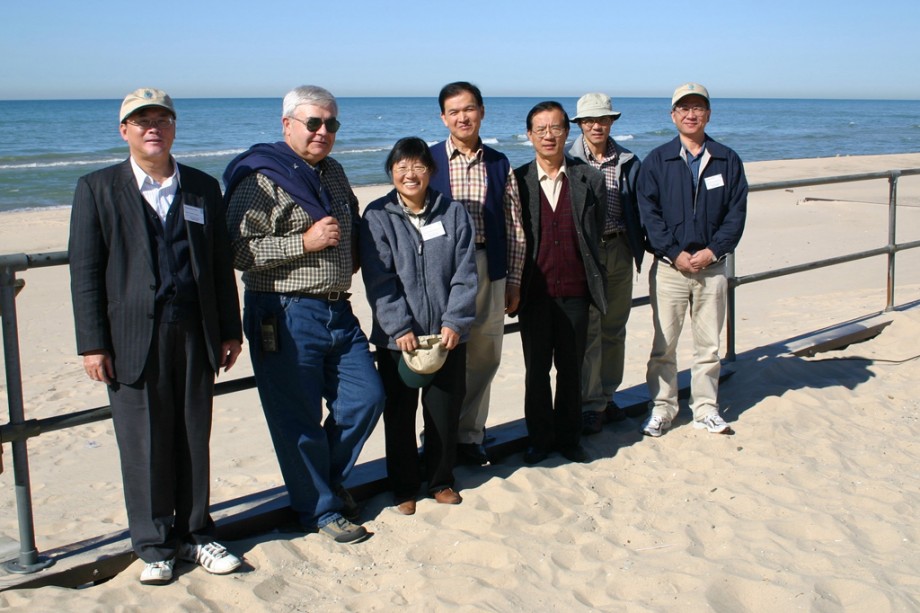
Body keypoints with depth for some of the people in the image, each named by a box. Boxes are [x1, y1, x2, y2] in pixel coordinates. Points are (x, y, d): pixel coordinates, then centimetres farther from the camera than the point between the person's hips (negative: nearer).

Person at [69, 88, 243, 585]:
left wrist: (229, 330, 9)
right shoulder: (97, 189, 2)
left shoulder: (203, 188, 11)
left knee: (195, 440, 10)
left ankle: (195, 534, 24)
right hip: (133, 337, -2)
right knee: (144, 446, 5)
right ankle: (154, 546, 19)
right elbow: (85, 273, -2)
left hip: (194, 335, 3)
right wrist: (92, 344, -7)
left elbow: (221, 264, 12)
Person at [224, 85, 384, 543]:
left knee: (366, 397, 9)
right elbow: (238, 251, -18)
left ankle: (331, 480, 32)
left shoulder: (332, 172, 14)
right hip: (286, 317, -7)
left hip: (338, 312, 8)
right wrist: (304, 242, -20)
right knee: (299, 419, 1)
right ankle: (319, 509, 19)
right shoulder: (260, 179, -10)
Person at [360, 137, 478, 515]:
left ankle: (441, 481, 30)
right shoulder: (377, 216, -3)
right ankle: (404, 487, 25)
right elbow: (379, 279, -9)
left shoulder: (453, 213, 2)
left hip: (448, 336, 2)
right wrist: (400, 327, -17)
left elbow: (465, 274, -2)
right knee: (399, 414, 9)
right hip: (396, 338, -1)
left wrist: (455, 322, -12)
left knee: (445, 412, 11)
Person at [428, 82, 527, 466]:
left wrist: (514, 279, 6)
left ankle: (469, 435, 23)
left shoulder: (499, 165, 9)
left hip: (489, 271, 3)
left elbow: (514, 227, 9)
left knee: (484, 356, 7)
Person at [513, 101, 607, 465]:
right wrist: (513, 287, -2)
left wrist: (593, 280, 6)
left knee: (571, 368, 11)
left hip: (575, 291, 1)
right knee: (536, 369, 9)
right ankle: (539, 439, 23)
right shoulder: (517, 181, -1)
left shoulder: (590, 180, 2)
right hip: (534, 293, -1)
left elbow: (596, 234, 8)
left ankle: (569, 438, 26)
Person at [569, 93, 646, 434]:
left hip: (619, 251, 4)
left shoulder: (628, 162, 7)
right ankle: (591, 405, 7)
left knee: (614, 330, 11)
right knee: (587, 332, -2)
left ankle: (607, 398, 24)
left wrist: (640, 247, 2)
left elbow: (638, 210, 11)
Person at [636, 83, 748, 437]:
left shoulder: (727, 161, 7)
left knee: (709, 345, 8)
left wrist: (712, 251, -10)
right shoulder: (657, 161, 3)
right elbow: (648, 212, -4)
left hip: (712, 266, 2)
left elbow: (736, 212, 3)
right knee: (664, 344, 2)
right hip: (669, 266, -1)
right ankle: (662, 409, 12)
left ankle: (706, 409, 19)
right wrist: (675, 253, -12)